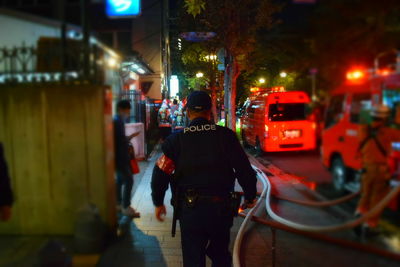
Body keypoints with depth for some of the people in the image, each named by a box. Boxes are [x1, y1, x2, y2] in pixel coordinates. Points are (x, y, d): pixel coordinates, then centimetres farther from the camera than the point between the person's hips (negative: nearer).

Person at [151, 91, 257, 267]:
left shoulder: (176, 139, -4)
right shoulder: (226, 136, -5)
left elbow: (160, 173, -4)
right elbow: (244, 170, -4)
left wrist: (158, 203, 11)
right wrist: (250, 196, 13)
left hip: (190, 208, 0)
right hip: (221, 207, 1)